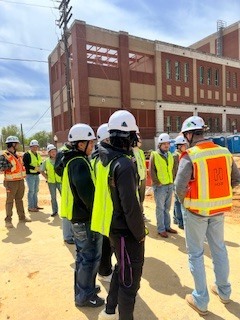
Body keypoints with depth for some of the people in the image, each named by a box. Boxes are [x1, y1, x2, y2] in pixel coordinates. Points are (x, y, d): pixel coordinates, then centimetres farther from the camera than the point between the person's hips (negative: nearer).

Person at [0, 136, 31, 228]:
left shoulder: (17, 155, 11)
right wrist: (10, 165, -22)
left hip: (20, 181, 7)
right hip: (11, 182, -7)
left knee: (19, 200, 15)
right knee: (9, 201, 1)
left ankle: (22, 217, 26)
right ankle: (8, 220, 9)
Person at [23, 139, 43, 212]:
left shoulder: (38, 155, 15)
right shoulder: (27, 155, -9)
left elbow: (40, 163, 21)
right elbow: (25, 165, -18)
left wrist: (40, 167, -1)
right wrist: (35, 168, -23)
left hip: (36, 175, 8)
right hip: (30, 175, -8)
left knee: (36, 191, 15)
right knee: (31, 191, -4)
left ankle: (35, 205, 27)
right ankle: (30, 207, 5)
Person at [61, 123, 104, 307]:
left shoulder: (72, 161, 10)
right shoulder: (80, 163, -21)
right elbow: (87, 193, -28)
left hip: (77, 216, 10)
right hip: (87, 218, -10)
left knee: (83, 255, 22)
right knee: (91, 257, 5)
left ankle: (83, 288, 38)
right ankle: (84, 296, 21)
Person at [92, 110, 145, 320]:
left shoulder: (104, 160, 1)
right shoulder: (124, 164, -25)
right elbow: (130, 206, -24)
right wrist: (140, 233, -10)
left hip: (112, 226, 9)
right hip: (125, 231, -9)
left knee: (122, 269, 26)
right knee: (130, 278, 11)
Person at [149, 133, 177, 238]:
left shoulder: (170, 155, 11)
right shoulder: (154, 155, -7)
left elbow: (172, 169, 16)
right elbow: (151, 171, -10)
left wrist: (172, 181, 8)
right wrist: (157, 182, -12)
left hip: (170, 185, 6)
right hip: (160, 186, -6)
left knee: (167, 208, 15)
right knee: (160, 208, 3)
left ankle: (167, 226, 27)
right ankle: (161, 229, 13)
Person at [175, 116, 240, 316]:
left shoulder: (190, 156, -19)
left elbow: (180, 187, -26)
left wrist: (184, 202, -6)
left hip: (196, 210, -5)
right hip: (218, 209, 6)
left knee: (196, 254, 11)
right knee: (219, 248, 23)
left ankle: (201, 301, 24)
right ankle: (224, 291, 42)